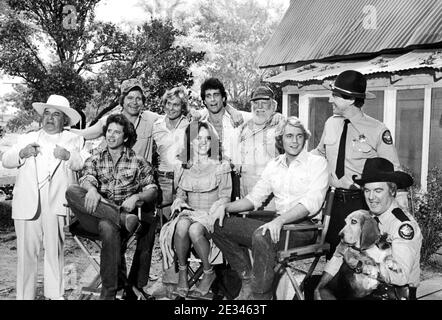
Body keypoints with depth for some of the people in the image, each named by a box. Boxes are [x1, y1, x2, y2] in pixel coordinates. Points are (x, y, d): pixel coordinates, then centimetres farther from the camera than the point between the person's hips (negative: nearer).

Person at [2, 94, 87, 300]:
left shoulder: (75, 140, 18)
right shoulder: (27, 138, 25)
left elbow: (85, 164, 3)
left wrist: (68, 156, -14)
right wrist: (22, 153, -3)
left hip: (57, 203, -2)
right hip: (27, 203, 2)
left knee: (55, 250, -3)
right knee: (26, 252, -1)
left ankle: (55, 294, 5)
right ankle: (25, 296, 6)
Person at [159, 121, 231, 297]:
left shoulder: (221, 166, 3)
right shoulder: (183, 168, 14)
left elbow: (225, 197, 0)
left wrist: (209, 213, -15)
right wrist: (180, 202, -5)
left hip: (211, 215, -3)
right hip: (189, 213, 3)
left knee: (195, 230, -35)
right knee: (181, 226, -34)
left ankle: (208, 272, -11)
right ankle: (182, 272, -14)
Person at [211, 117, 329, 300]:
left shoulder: (317, 163, -2)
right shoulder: (274, 165, 15)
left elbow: (311, 203, -16)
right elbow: (254, 198, 17)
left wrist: (280, 220, -30)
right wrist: (226, 207, -1)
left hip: (305, 225, -6)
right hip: (277, 222, 7)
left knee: (262, 236, -36)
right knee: (220, 226, -3)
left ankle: (260, 294, -18)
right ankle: (248, 280, 2)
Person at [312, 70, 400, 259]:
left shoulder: (377, 131, -10)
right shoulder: (331, 124, 4)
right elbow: (320, 152, 21)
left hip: (362, 203, -4)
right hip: (335, 200, 4)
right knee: (333, 251, 12)